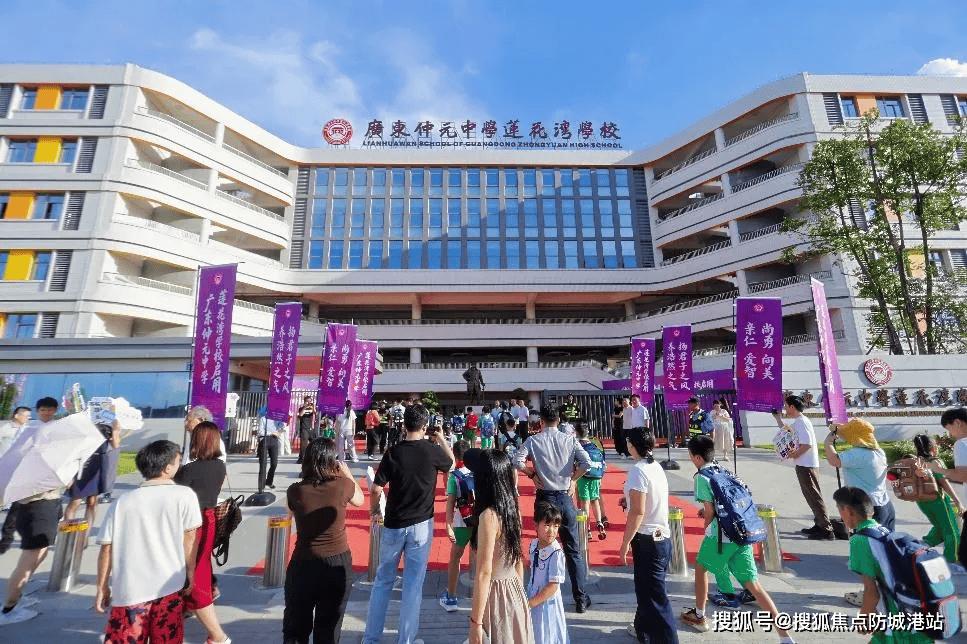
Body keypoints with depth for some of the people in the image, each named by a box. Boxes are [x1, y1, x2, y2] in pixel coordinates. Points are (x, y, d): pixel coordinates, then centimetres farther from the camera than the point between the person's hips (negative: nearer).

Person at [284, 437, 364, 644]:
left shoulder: (295, 491, -14)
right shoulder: (343, 485, -17)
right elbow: (360, 500, 4)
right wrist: (348, 474, 12)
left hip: (303, 563, 1)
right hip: (338, 563, -1)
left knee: (295, 625, 21)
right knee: (329, 626, 18)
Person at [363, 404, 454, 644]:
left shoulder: (393, 452, -9)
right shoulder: (432, 451, -12)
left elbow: (376, 489, -8)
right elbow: (451, 463, 9)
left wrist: (374, 510, 11)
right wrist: (442, 440, 21)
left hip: (393, 525, 2)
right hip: (421, 525, -1)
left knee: (383, 580, 19)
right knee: (413, 583, 11)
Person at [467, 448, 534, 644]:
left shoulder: (489, 516, -24)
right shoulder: (512, 509, -1)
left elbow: (484, 572, -21)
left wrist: (476, 621, -14)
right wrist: (519, 592, 20)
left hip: (494, 593, -7)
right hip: (515, 592, 7)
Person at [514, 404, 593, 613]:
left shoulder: (533, 440, -7)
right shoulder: (570, 440, -2)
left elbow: (517, 461, -17)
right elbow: (586, 462, -12)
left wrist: (532, 474, -2)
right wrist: (573, 478, 2)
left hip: (545, 498, -1)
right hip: (565, 497, 2)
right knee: (573, 550, 15)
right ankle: (581, 598, 23)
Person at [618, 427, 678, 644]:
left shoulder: (638, 470, -21)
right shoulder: (656, 467, 6)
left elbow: (638, 511, -23)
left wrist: (625, 543, -17)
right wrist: (629, 500, 13)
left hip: (647, 540, -10)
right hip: (662, 537, 10)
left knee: (654, 594, 2)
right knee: (646, 588, 24)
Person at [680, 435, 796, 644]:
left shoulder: (702, 476, -11)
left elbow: (710, 511, -12)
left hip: (721, 535, -6)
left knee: (700, 568, 18)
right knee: (753, 585, 10)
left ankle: (699, 616, 33)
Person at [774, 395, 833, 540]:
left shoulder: (802, 422, -17)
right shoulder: (796, 422, 13)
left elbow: (807, 444, -24)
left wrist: (793, 455, -14)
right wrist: (777, 417, 24)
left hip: (807, 466, -10)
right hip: (803, 465, 10)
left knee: (814, 496, -3)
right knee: (811, 496, 16)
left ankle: (826, 530, 4)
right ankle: (819, 525, 25)